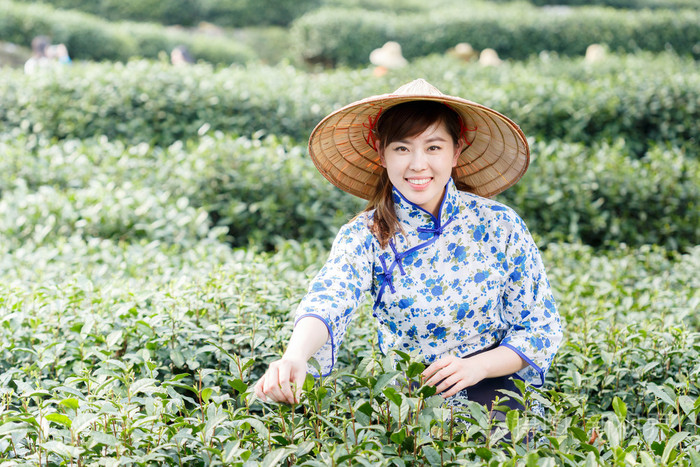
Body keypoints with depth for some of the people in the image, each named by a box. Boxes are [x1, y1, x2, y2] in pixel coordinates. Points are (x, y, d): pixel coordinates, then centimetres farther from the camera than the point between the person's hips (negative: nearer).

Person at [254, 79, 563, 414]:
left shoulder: (499, 226, -1)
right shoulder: (365, 236, -3)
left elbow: (542, 327, 4)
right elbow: (328, 301, -24)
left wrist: (479, 365, -15)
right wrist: (295, 356, -47)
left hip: (494, 391, -1)